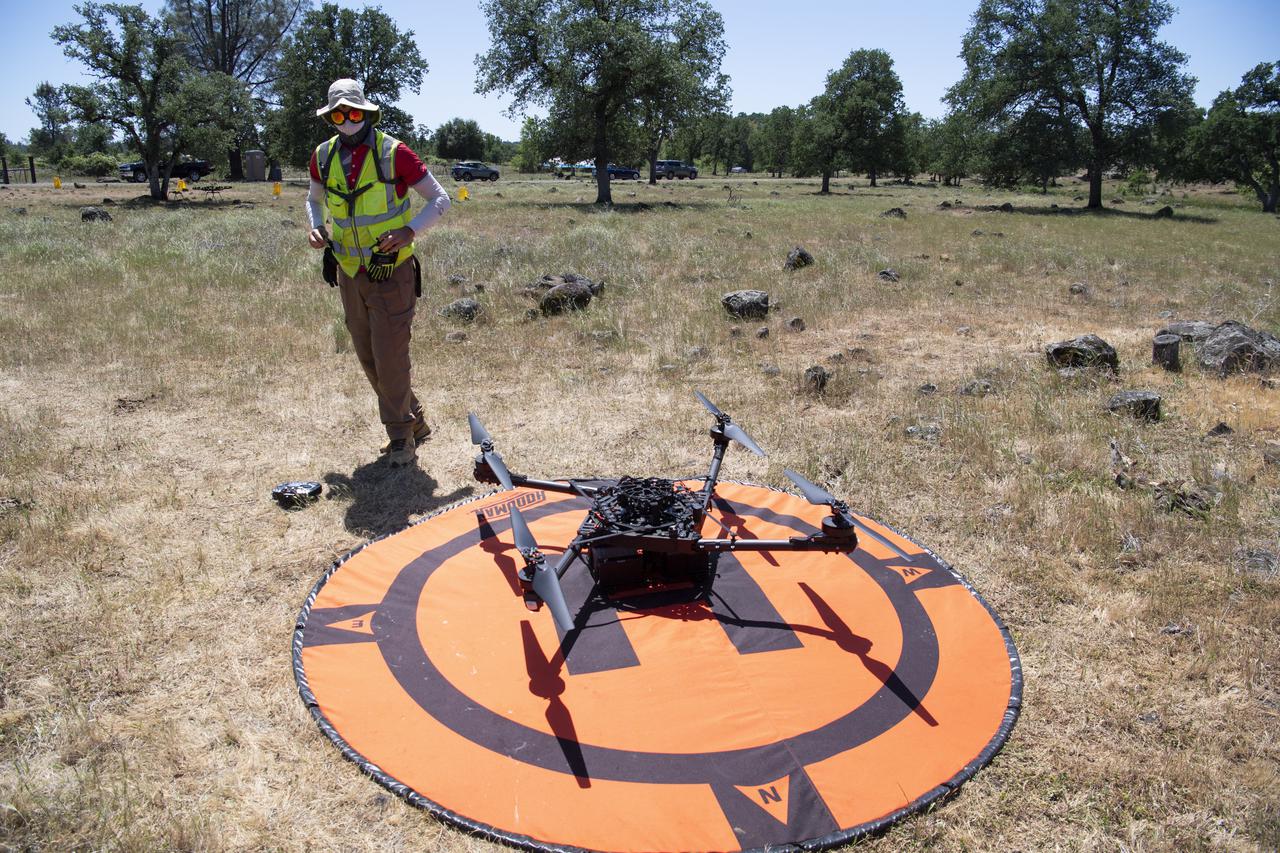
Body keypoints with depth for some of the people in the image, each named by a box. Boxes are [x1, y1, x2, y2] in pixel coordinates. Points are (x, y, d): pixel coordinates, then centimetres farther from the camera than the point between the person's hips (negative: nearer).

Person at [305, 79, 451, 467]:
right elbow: (315, 198, 23)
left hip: (392, 273, -6)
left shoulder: (394, 153, -10)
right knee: (368, 358, 11)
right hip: (349, 274, 6)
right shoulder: (324, 156, 5)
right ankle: (415, 421, 27)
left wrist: (409, 231, -20)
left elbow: (440, 199, -6)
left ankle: (401, 436, 11)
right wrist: (316, 228, 2)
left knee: (390, 357, -6)